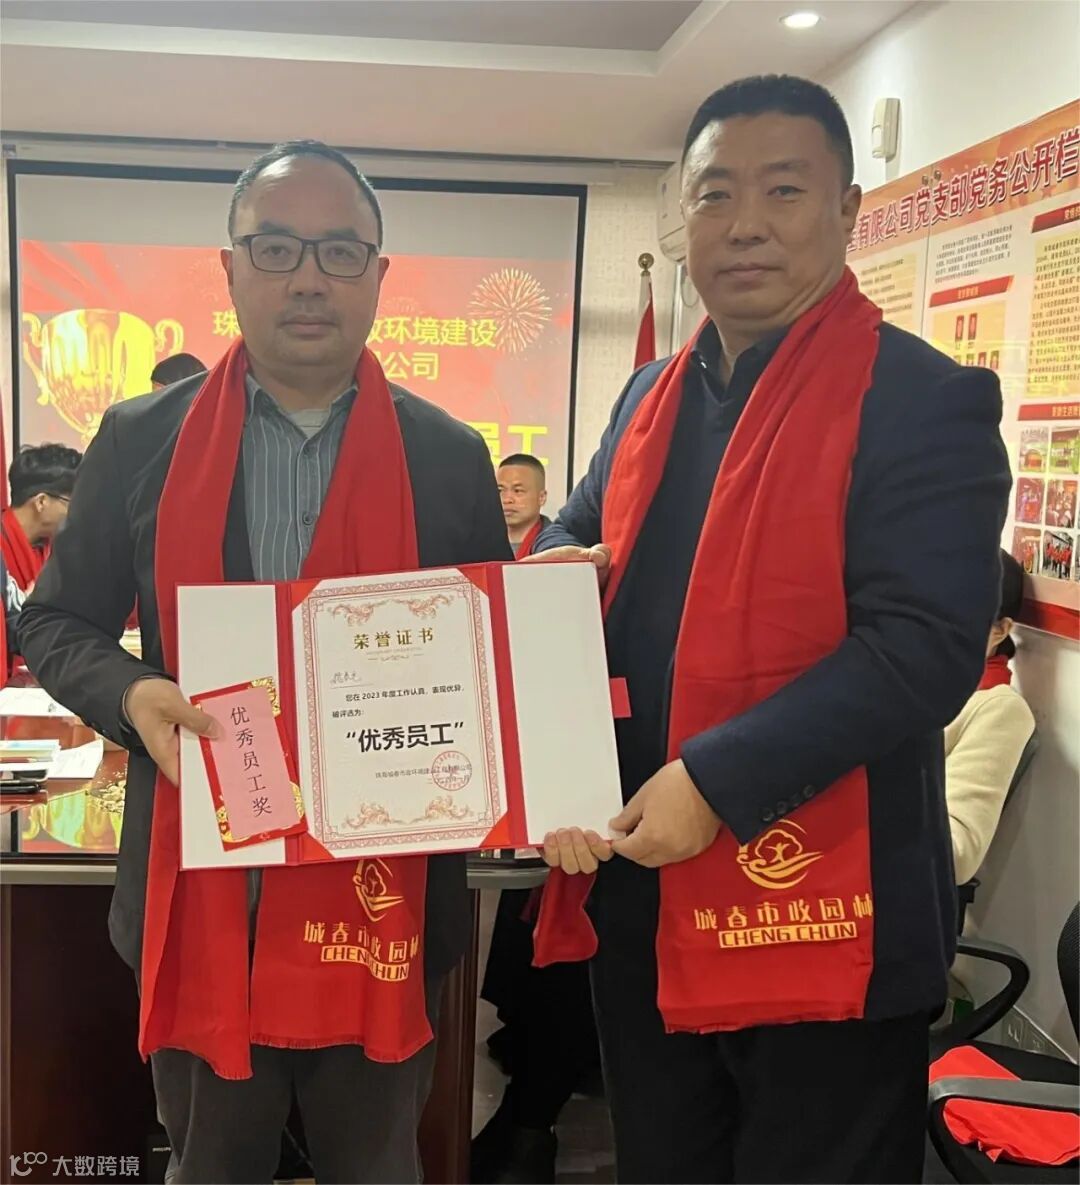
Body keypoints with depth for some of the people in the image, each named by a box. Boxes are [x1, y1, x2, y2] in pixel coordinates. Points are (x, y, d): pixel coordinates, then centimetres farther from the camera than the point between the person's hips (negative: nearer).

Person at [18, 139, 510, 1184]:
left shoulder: (449, 457, 1)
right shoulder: (141, 440, 1)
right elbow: (55, 622, 7)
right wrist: (133, 696, -13)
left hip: (381, 891, 0)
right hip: (198, 892, 1)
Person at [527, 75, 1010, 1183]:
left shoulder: (923, 400, -12)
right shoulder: (650, 396, 10)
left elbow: (925, 646, -20)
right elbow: (577, 534, 21)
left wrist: (717, 780, -24)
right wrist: (554, 568, -3)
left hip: (816, 912, -6)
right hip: (635, 896, 7)